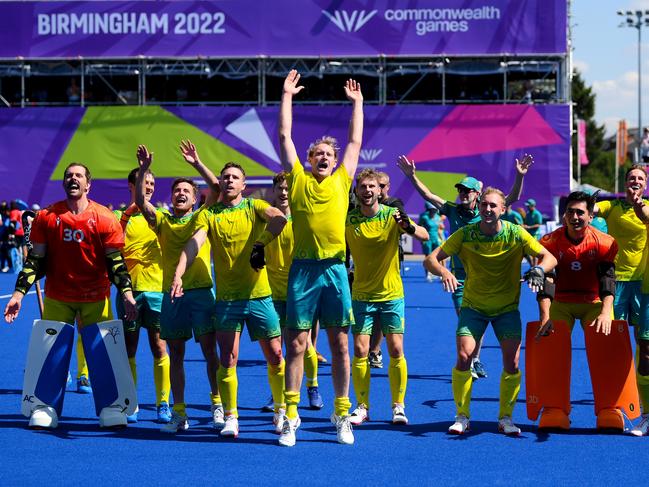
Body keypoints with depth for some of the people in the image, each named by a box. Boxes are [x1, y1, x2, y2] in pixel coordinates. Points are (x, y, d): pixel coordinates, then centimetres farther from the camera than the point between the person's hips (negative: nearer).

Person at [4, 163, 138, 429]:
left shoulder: (104, 218, -4)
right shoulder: (46, 217, -1)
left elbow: (115, 261, -3)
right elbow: (35, 260, 3)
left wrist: (127, 293, -14)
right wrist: (19, 293, -4)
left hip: (96, 298, -1)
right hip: (57, 298, 1)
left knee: (102, 353, -3)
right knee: (52, 353, 0)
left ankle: (110, 407, 5)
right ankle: (46, 409, 8)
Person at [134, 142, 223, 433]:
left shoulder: (202, 218, 7)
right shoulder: (162, 221, 11)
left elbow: (216, 187, -6)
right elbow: (140, 200, -3)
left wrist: (196, 163, -13)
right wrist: (143, 169, -13)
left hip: (200, 291, -2)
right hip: (170, 294, 2)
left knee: (210, 350, -4)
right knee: (175, 355, 5)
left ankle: (217, 405, 6)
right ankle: (179, 414, 8)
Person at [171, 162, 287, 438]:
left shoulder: (253, 207, 4)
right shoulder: (209, 214, 5)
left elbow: (279, 218, -17)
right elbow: (194, 244, -10)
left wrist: (261, 243, -18)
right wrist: (178, 275, -24)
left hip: (259, 294, 0)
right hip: (226, 298, 0)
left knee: (275, 356, 5)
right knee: (228, 359, -6)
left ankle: (282, 411, 23)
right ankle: (230, 418, 2)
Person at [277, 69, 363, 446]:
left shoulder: (342, 181, 12)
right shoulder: (298, 178, 8)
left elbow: (356, 141, 21)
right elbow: (285, 135, 9)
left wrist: (357, 103, 25)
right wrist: (287, 96, 12)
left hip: (335, 268, 2)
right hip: (304, 268, -1)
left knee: (340, 345, 5)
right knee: (297, 344, -1)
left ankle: (342, 416, 11)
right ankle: (291, 418, 2)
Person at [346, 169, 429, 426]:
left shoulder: (392, 215, -7)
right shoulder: (348, 219, -3)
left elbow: (425, 236, -18)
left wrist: (408, 227, -39)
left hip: (391, 295, -1)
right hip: (362, 295, 1)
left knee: (396, 351, -4)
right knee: (360, 351, -4)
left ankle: (398, 406, 6)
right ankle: (362, 407, 6)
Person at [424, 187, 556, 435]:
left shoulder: (516, 234, -11)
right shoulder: (465, 234, -11)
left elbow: (550, 257, -10)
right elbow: (431, 259, -13)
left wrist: (539, 270, -33)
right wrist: (444, 272, -35)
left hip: (507, 307, 0)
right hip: (473, 305, 0)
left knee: (512, 362, -10)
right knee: (464, 356, -16)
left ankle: (505, 417, 8)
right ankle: (462, 416, 0)